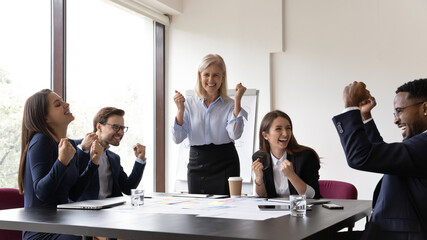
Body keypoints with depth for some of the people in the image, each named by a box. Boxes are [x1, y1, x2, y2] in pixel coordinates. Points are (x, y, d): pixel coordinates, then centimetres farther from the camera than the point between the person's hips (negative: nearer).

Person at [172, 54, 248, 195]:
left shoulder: (230, 105, 2)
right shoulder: (189, 104, 7)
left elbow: (235, 134, -15)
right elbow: (177, 138, 0)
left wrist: (237, 101, -14)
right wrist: (180, 110, -12)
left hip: (224, 166, -2)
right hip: (197, 165, 2)